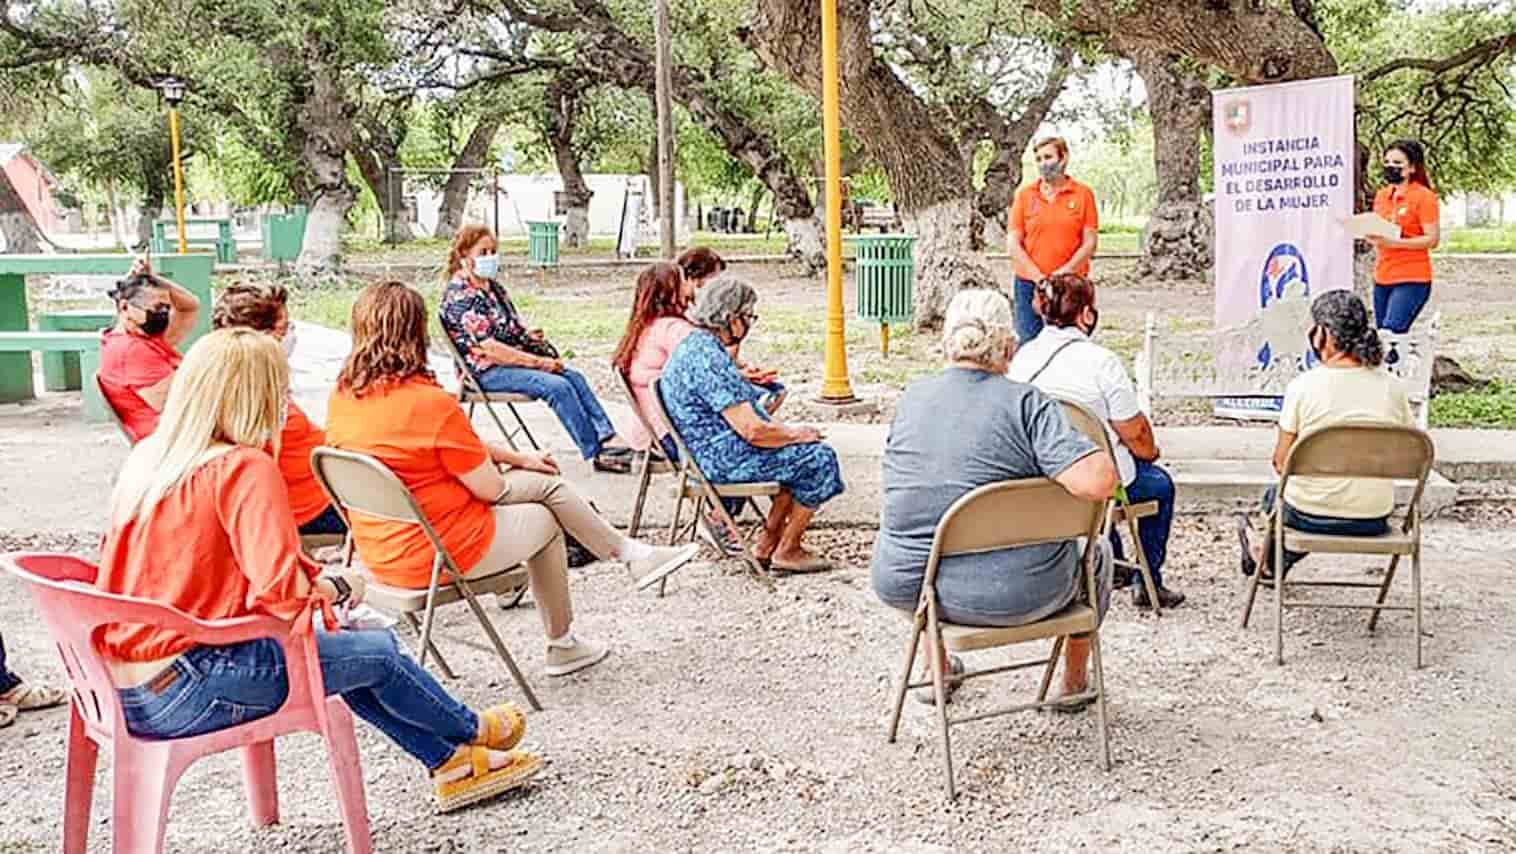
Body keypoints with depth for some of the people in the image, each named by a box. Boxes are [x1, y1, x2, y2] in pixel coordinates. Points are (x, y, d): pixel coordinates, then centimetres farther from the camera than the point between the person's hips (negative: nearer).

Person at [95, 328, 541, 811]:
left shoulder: (148, 455, 8)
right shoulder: (246, 468, -17)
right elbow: (282, 590, -26)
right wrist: (336, 588, -3)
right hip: (179, 691, -9)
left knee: (341, 646, 21)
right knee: (378, 652, 8)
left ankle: (449, 762, 32)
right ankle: (471, 731, 35)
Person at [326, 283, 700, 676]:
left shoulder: (342, 397, 0)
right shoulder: (432, 404, -26)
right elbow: (490, 487, -17)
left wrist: (516, 457, 13)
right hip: (438, 556, -8)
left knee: (545, 482, 15)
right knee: (544, 521, 19)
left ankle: (634, 553, 27)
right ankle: (561, 646, 34)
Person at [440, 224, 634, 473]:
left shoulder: (493, 286, 13)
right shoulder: (459, 296, -15)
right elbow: (487, 348, -22)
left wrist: (529, 334, 1)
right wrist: (537, 362, -19)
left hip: (513, 360, 9)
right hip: (486, 372, -9)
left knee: (574, 377, -10)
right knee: (557, 386, -24)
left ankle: (608, 438, -18)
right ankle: (597, 453, -20)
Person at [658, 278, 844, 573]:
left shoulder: (694, 345, 9)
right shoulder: (710, 360, -24)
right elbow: (752, 430, -24)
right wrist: (795, 434, -8)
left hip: (710, 452, 11)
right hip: (723, 459, -11)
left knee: (800, 455, 20)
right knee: (819, 458, -5)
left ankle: (767, 545, 19)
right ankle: (787, 552, 6)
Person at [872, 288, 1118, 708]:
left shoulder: (910, 398, 1)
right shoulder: (1028, 404, -14)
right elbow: (1098, 482, -27)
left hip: (903, 587, 4)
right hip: (1012, 596, -4)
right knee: (1095, 553, 28)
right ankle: (1075, 683, 44)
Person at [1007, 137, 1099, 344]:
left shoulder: (1083, 194, 4)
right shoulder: (1025, 195, 6)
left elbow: (1090, 243, 0)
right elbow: (1013, 243, 1)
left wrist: (1064, 273, -13)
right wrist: (1038, 277, -9)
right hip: (1029, 284, 1)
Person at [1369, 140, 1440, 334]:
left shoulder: (1423, 196, -7)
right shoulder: (1381, 195, 12)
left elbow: (1433, 239, -12)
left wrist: (1394, 242, -22)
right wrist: (1371, 236, -1)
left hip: (1411, 280, -7)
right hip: (1382, 278, 7)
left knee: (1391, 334, -18)